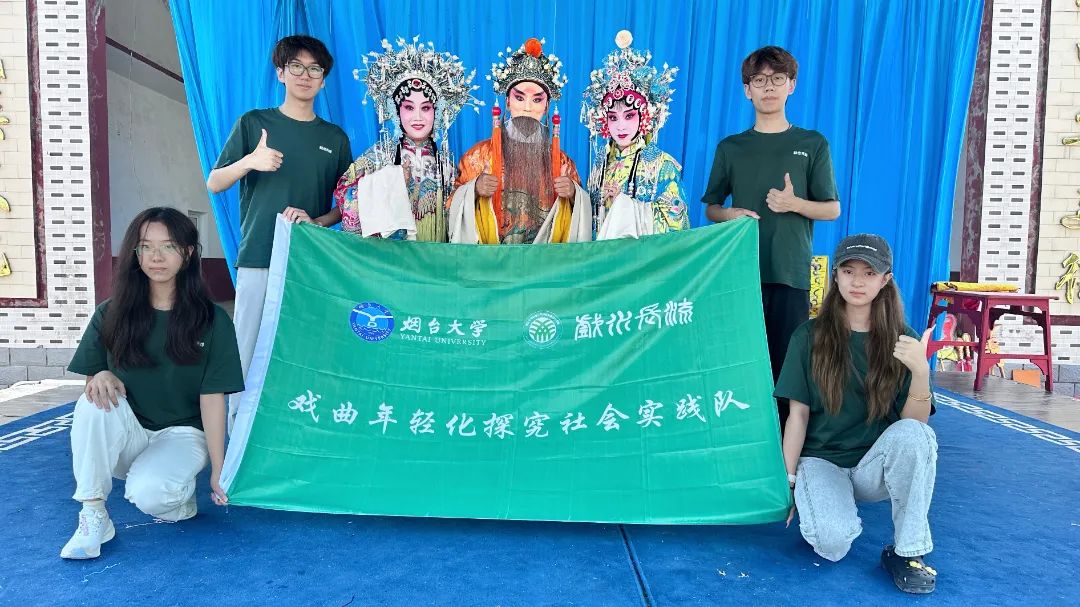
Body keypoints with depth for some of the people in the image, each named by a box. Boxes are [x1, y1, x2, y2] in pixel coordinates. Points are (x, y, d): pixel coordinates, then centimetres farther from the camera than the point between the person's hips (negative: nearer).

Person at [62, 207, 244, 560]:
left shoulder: (212, 320, -7)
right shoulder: (111, 315, 0)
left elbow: (212, 398, -8)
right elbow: (91, 380, 5)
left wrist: (218, 468, -11)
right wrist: (101, 377, -21)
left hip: (182, 435, -3)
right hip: (124, 439, 3)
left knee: (147, 493, -32)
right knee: (97, 400, -29)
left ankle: (180, 497, 5)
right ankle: (93, 516, -18)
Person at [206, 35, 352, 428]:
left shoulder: (335, 138, 13)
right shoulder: (253, 123, 8)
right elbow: (214, 184, 7)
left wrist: (317, 221, -7)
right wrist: (249, 162, -13)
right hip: (258, 259, -1)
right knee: (250, 352, -3)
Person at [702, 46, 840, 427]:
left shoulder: (812, 144, 9)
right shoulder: (730, 148, 13)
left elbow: (833, 209, 9)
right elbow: (710, 208, 16)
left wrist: (794, 203, -11)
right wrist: (729, 215, -7)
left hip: (791, 271, -1)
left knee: (786, 360, -1)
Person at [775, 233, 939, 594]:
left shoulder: (902, 339, -1)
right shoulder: (810, 336, -4)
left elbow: (915, 423, -10)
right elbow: (798, 414, -3)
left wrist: (920, 371, -26)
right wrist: (788, 479, -6)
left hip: (875, 465, 2)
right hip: (821, 460, -1)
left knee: (914, 433, -33)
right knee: (832, 543, -30)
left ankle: (907, 550, -15)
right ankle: (825, 507, 7)